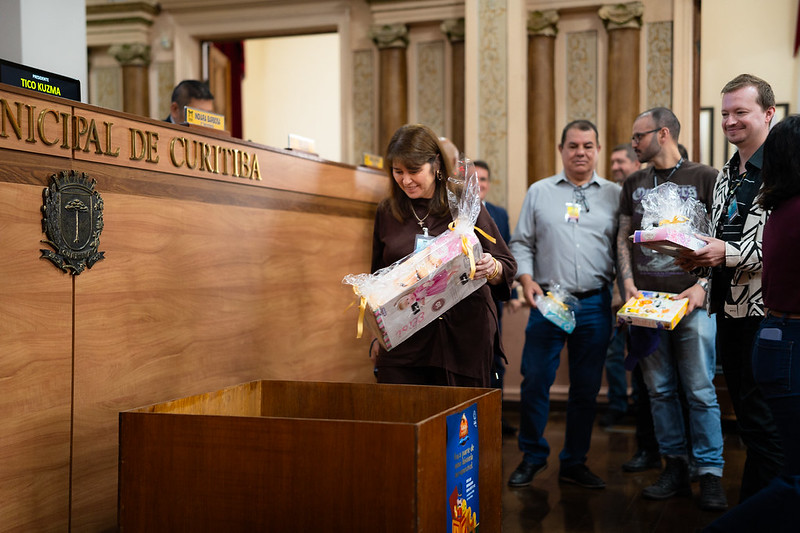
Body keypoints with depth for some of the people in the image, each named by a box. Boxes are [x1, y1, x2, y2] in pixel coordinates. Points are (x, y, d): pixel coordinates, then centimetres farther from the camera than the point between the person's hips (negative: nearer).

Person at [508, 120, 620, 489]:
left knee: (586, 389, 7)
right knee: (534, 382, -2)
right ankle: (532, 456, 17)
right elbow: (521, 243, 9)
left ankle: (574, 462, 21)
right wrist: (526, 279, -6)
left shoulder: (614, 195, 8)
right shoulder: (539, 192, 8)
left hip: (595, 305, 1)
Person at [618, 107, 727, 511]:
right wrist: (628, 284, 0)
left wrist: (703, 286, -12)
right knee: (659, 390, 7)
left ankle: (710, 474, 4)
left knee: (700, 391, -4)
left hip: (691, 299, -4)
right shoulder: (634, 185, 15)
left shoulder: (705, 178, 3)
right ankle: (675, 466, 16)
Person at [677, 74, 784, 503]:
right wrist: (698, 256, 5)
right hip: (729, 311, 9)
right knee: (748, 423, 17)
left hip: (766, 316, -8)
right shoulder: (725, 176, 18)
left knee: (766, 428, -2)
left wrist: (729, 254, -21)